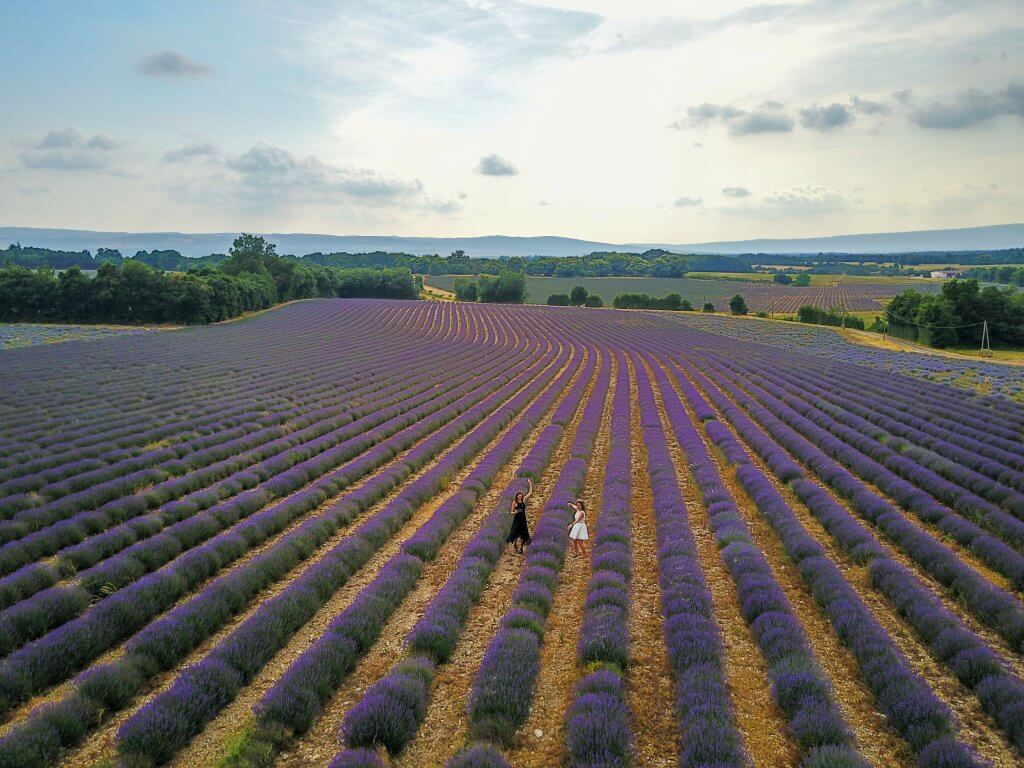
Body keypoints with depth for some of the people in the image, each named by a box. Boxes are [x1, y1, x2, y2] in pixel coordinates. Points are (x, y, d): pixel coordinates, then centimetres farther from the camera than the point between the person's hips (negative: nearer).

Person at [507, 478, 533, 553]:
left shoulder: (523, 500, 2)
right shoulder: (514, 502, -7)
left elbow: (530, 493, 4)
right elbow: (511, 512, -2)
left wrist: (530, 483, 0)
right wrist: (514, 512, -25)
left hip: (523, 519, 4)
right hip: (516, 519, -4)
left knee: (522, 534, 5)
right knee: (515, 533, -1)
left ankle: (520, 547, 12)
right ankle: (514, 545, 12)